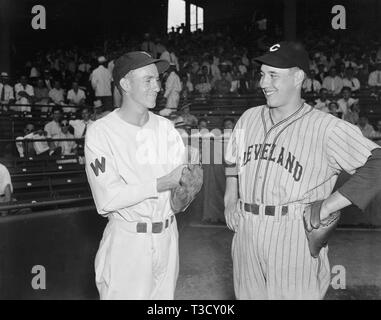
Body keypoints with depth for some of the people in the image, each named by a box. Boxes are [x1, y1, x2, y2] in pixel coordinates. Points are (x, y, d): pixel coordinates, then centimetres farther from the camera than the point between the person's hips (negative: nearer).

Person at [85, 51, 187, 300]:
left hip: (167, 235, 5)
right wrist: (162, 184, -21)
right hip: (126, 240, -5)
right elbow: (107, 199, -20)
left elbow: (181, 180, 2)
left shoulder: (165, 127, 6)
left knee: (165, 295, 17)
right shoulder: (100, 133, -12)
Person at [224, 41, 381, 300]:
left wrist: (325, 208, -18)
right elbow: (233, 163, 25)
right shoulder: (249, 118, 11)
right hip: (246, 237, 5)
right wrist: (230, 201, 11)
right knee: (247, 294, 16)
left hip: (296, 241, -5)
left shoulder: (327, 128, -9)